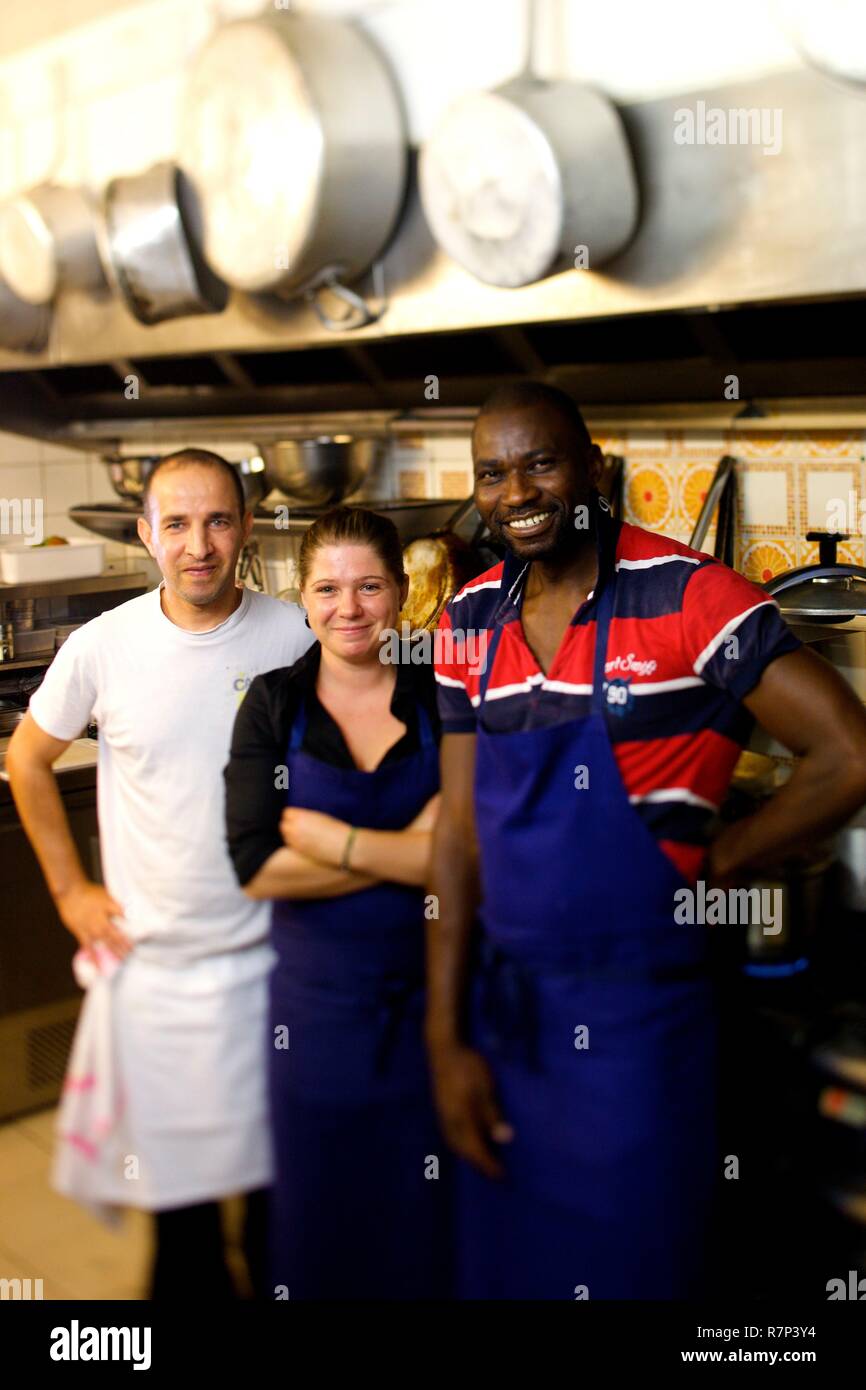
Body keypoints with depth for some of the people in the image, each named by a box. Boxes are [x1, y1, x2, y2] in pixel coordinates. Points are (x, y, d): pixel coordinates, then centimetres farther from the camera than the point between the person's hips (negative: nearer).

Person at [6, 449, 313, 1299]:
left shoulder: (291, 635, -8)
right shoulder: (102, 647, -8)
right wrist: (69, 888, 3)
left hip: (270, 949, 1)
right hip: (152, 957, 0)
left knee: (277, 1159, 14)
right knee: (174, 1164, 12)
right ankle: (191, 1285, 36)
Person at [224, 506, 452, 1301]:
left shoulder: (444, 699, -4)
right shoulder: (274, 706, -3)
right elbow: (258, 868, -13)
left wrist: (338, 840, -17)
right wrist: (407, 850, -17)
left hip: (429, 992, 0)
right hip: (318, 997, 0)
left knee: (425, 1212, 13)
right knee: (321, 1214, 15)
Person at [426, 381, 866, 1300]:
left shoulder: (686, 594, -14)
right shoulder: (471, 621, 3)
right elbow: (459, 831, 4)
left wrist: (709, 870, -7)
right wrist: (446, 1042, 1)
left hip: (635, 1020, -5)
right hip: (499, 1010, 5)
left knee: (628, 1271, 12)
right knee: (497, 1266, 20)